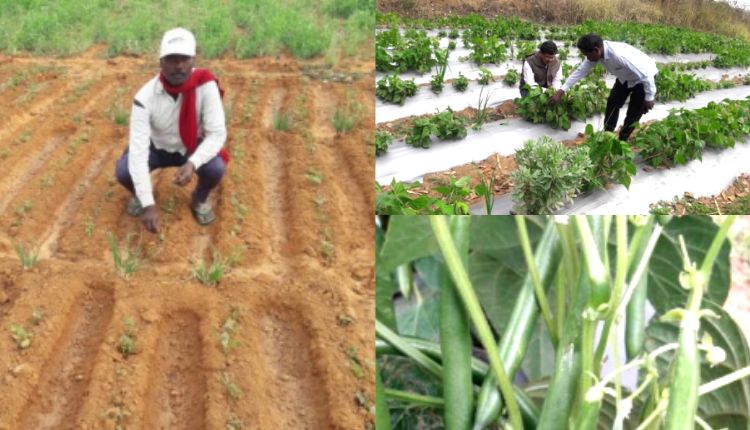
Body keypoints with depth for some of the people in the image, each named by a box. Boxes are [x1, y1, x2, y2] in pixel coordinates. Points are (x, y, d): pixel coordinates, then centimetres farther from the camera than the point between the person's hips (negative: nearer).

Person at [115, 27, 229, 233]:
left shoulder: (205, 85, -29)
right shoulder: (146, 97, -30)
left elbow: (217, 133, -28)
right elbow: (138, 149, -34)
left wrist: (192, 163, -47)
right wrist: (148, 204, -42)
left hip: (192, 147, 0)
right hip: (156, 146, 0)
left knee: (216, 168, -30)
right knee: (123, 171, -26)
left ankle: (200, 199, 7)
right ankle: (139, 194, 13)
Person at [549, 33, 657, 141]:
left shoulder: (619, 55, -43)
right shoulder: (595, 53, -20)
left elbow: (645, 74, -36)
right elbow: (580, 71, -8)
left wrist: (649, 98, -26)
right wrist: (561, 92, -10)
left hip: (643, 78, -7)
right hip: (625, 77, 7)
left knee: (634, 113, -1)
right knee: (612, 103, 10)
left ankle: (622, 141, 16)